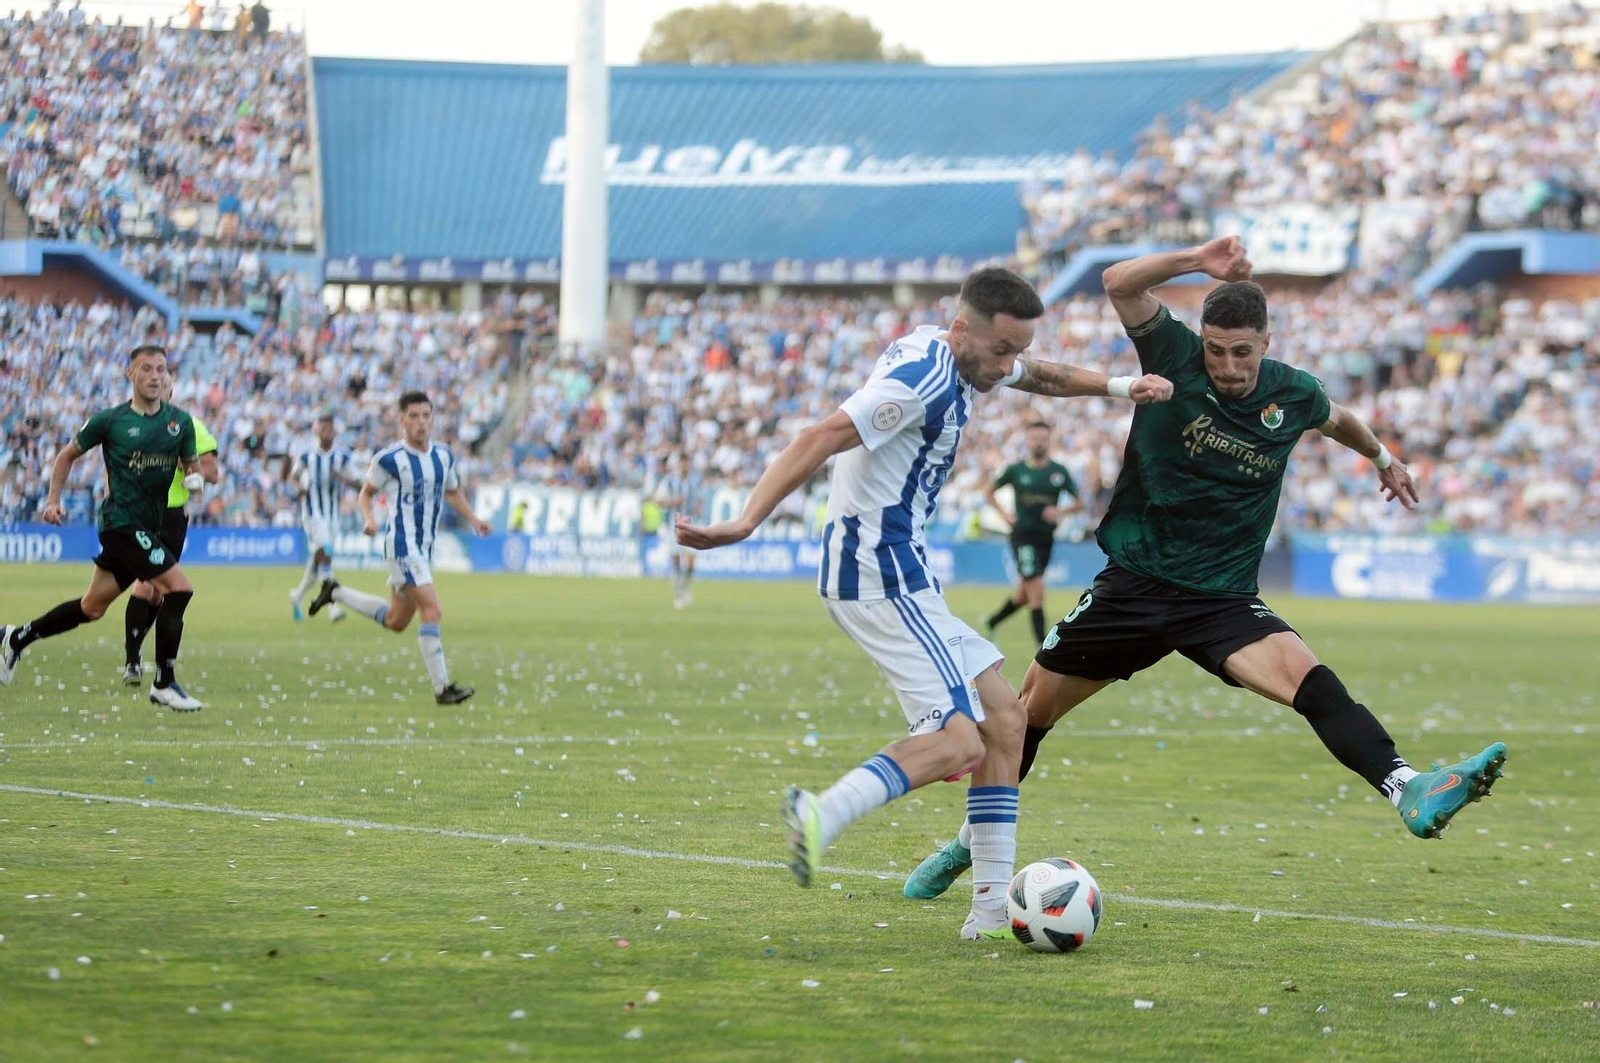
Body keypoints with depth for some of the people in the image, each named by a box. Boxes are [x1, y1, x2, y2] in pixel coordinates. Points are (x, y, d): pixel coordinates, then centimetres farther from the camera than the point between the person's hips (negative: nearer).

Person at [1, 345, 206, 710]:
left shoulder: (180, 422, 6)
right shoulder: (110, 420, -4)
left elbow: (192, 464, 16)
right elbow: (68, 455, 9)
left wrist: (195, 475, -7)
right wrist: (54, 499, 1)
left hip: (149, 527, 6)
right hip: (122, 521, -6)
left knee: (92, 608, 15)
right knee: (179, 588, -18)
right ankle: (164, 684, -10)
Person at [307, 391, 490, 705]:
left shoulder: (443, 455, 7)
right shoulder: (389, 459, -11)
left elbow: (452, 492, 22)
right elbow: (366, 493, 2)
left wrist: (473, 519, 8)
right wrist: (368, 518, -17)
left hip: (425, 547, 8)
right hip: (402, 546, -8)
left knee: (395, 621, 18)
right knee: (432, 610, -19)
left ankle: (336, 593, 37)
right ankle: (442, 688, -17)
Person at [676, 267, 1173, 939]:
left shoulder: (960, 360, 12)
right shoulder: (922, 378, -18)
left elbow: (1038, 376, 36)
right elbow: (819, 441, -27)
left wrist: (1117, 387, 26)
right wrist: (744, 525, -35)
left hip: (900, 574, 11)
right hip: (882, 575, -11)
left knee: (1004, 722, 8)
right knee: (959, 742, -19)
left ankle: (991, 906, 7)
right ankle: (822, 816, -30)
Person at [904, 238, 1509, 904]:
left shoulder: (1293, 395, -1)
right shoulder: (1173, 356, -7)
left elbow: (1335, 419, 25)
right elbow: (1120, 283, -23)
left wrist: (1381, 456, 39)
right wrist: (1196, 261, -33)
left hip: (1222, 601, 0)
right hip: (1133, 582, 0)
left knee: (1307, 677, -26)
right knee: (1032, 703, 9)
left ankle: (1408, 792, -43)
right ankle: (972, 842, 30)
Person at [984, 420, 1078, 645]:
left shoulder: (1059, 472, 3)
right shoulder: (1016, 470, -1)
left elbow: (1079, 502, 8)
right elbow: (989, 492, 12)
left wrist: (1061, 511, -11)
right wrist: (1004, 514, -2)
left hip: (1046, 537, 4)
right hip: (1023, 535, -4)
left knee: (1023, 594, 13)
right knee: (1037, 592, -15)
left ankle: (992, 623, 37)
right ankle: (1043, 644, -12)